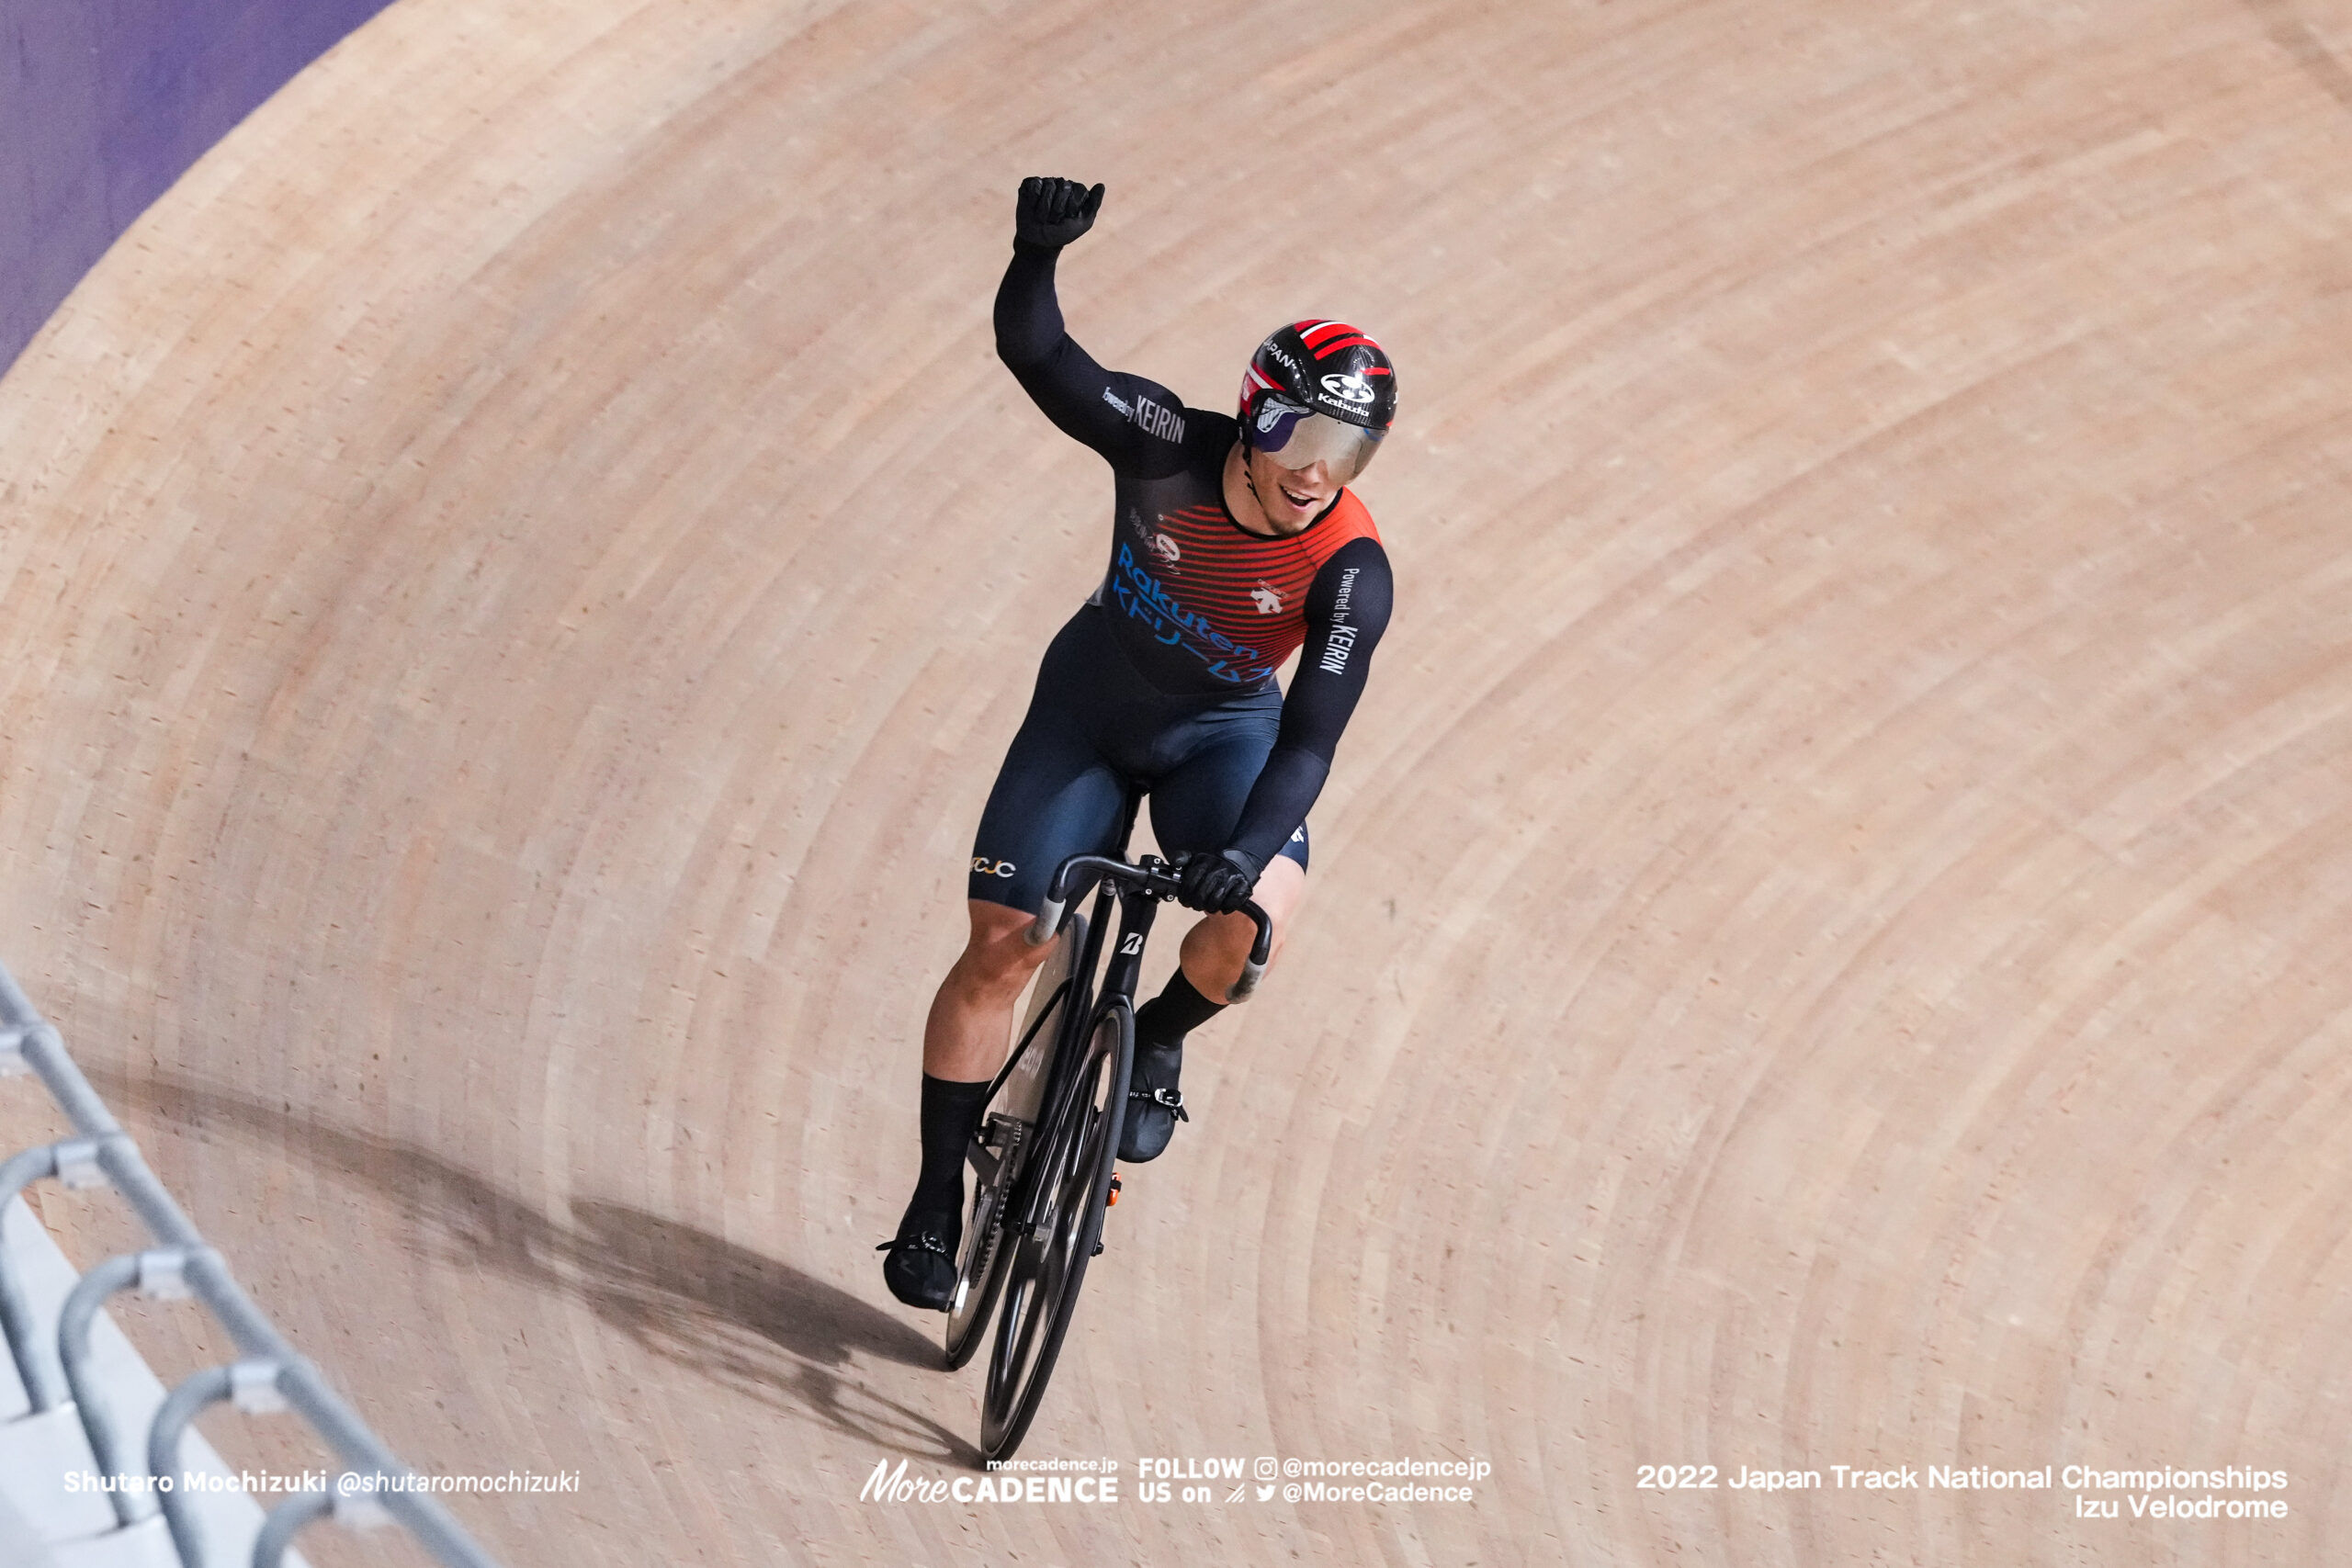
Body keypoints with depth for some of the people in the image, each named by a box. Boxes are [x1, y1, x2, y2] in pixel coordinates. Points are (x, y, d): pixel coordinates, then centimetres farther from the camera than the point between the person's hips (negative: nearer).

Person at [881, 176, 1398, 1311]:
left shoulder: (1350, 570, -28)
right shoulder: (1171, 449, -26)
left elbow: (1312, 738, -33)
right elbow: (1037, 356, -32)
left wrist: (1245, 849, -48)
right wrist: (1037, 254, -52)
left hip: (1224, 732, -1)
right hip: (1091, 705, 1)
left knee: (1256, 911, -31)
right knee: (1002, 945, -6)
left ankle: (1155, 1044, 2)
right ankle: (936, 1204, 10)